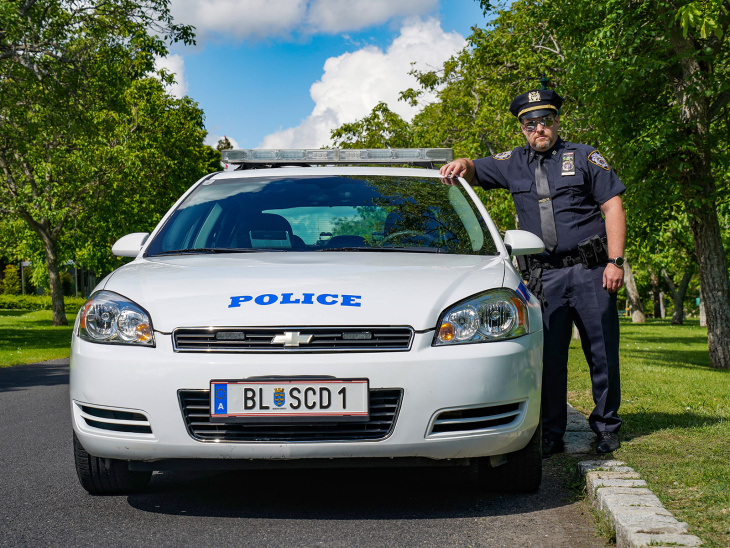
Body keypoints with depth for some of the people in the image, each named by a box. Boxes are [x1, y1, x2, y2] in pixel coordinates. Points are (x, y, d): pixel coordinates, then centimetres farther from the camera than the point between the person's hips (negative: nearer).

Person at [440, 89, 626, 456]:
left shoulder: (584, 157, 6)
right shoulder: (513, 164, 14)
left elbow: (613, 207, 1)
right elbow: (473, 171, 24)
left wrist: (615, 261, -8)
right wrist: (461, 164, -2)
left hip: (590, 271, -2)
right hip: (544, 278, 2)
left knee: (602, 355, 2)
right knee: (548, 359, 2)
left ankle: (606, 428, 16)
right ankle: (551, 433, 11)